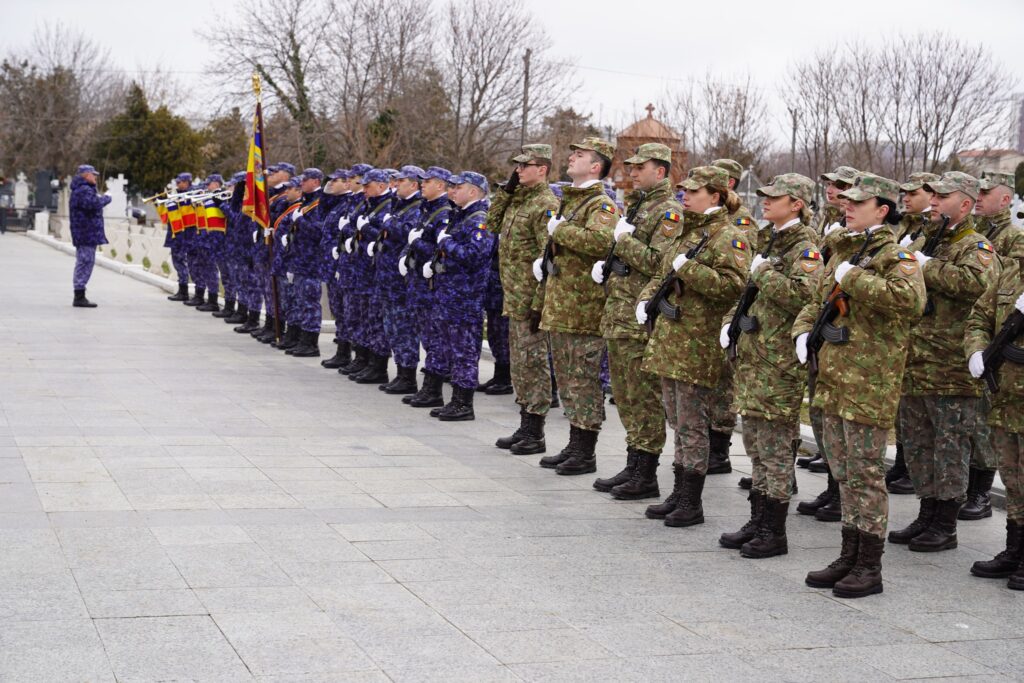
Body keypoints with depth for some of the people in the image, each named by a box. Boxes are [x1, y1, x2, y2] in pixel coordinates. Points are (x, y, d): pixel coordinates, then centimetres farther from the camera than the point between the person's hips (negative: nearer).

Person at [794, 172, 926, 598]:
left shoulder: (893, 254, -9)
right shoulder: (841, 251, 15)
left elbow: (910, 300, -30)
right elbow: (819, 302, 28)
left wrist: (854, 279, -24)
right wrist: (803, 330, 7)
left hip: (870, 382, -8)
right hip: (833, 378, 8)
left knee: (865, 474, -3)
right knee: (843, 472, 14)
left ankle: (870, 567, 6)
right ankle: (849, 558, 24)